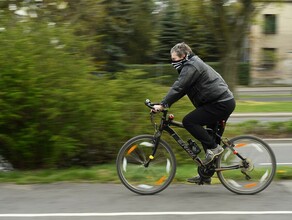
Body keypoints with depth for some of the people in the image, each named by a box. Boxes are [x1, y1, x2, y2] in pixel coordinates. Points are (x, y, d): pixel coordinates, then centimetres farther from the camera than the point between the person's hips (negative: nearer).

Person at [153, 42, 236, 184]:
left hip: (220, 103, -11)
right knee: (210, 138, 14)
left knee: (188, 121, -15)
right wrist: (164, 104, 18)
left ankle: (213, 148, -11)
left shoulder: (191, 67, -12)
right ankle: (205, 175, 18)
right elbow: (180, 89, 24)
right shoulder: (192, 65, 22)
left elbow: (178, 88, -20)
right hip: (226, 102, 11)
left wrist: (162, 105, -20)